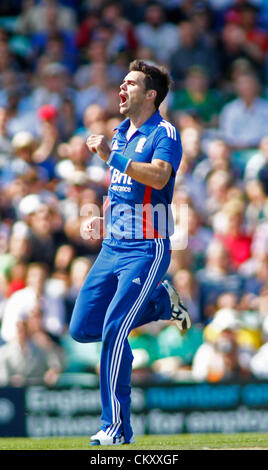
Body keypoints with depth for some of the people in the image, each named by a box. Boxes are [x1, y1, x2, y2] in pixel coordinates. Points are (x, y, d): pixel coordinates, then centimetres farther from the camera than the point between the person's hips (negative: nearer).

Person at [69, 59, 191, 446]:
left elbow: (158, 177, -29)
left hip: (147, 249, -8)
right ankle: (161, 301, 23)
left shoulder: (164, 134, -10)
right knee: (82, 330, 6)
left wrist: (112, 156, -31)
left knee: (113, 333, -16)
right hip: (113, 246, 8)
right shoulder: (121, 132, 15)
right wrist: (103, 219, 14)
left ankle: (117, 427, -8)